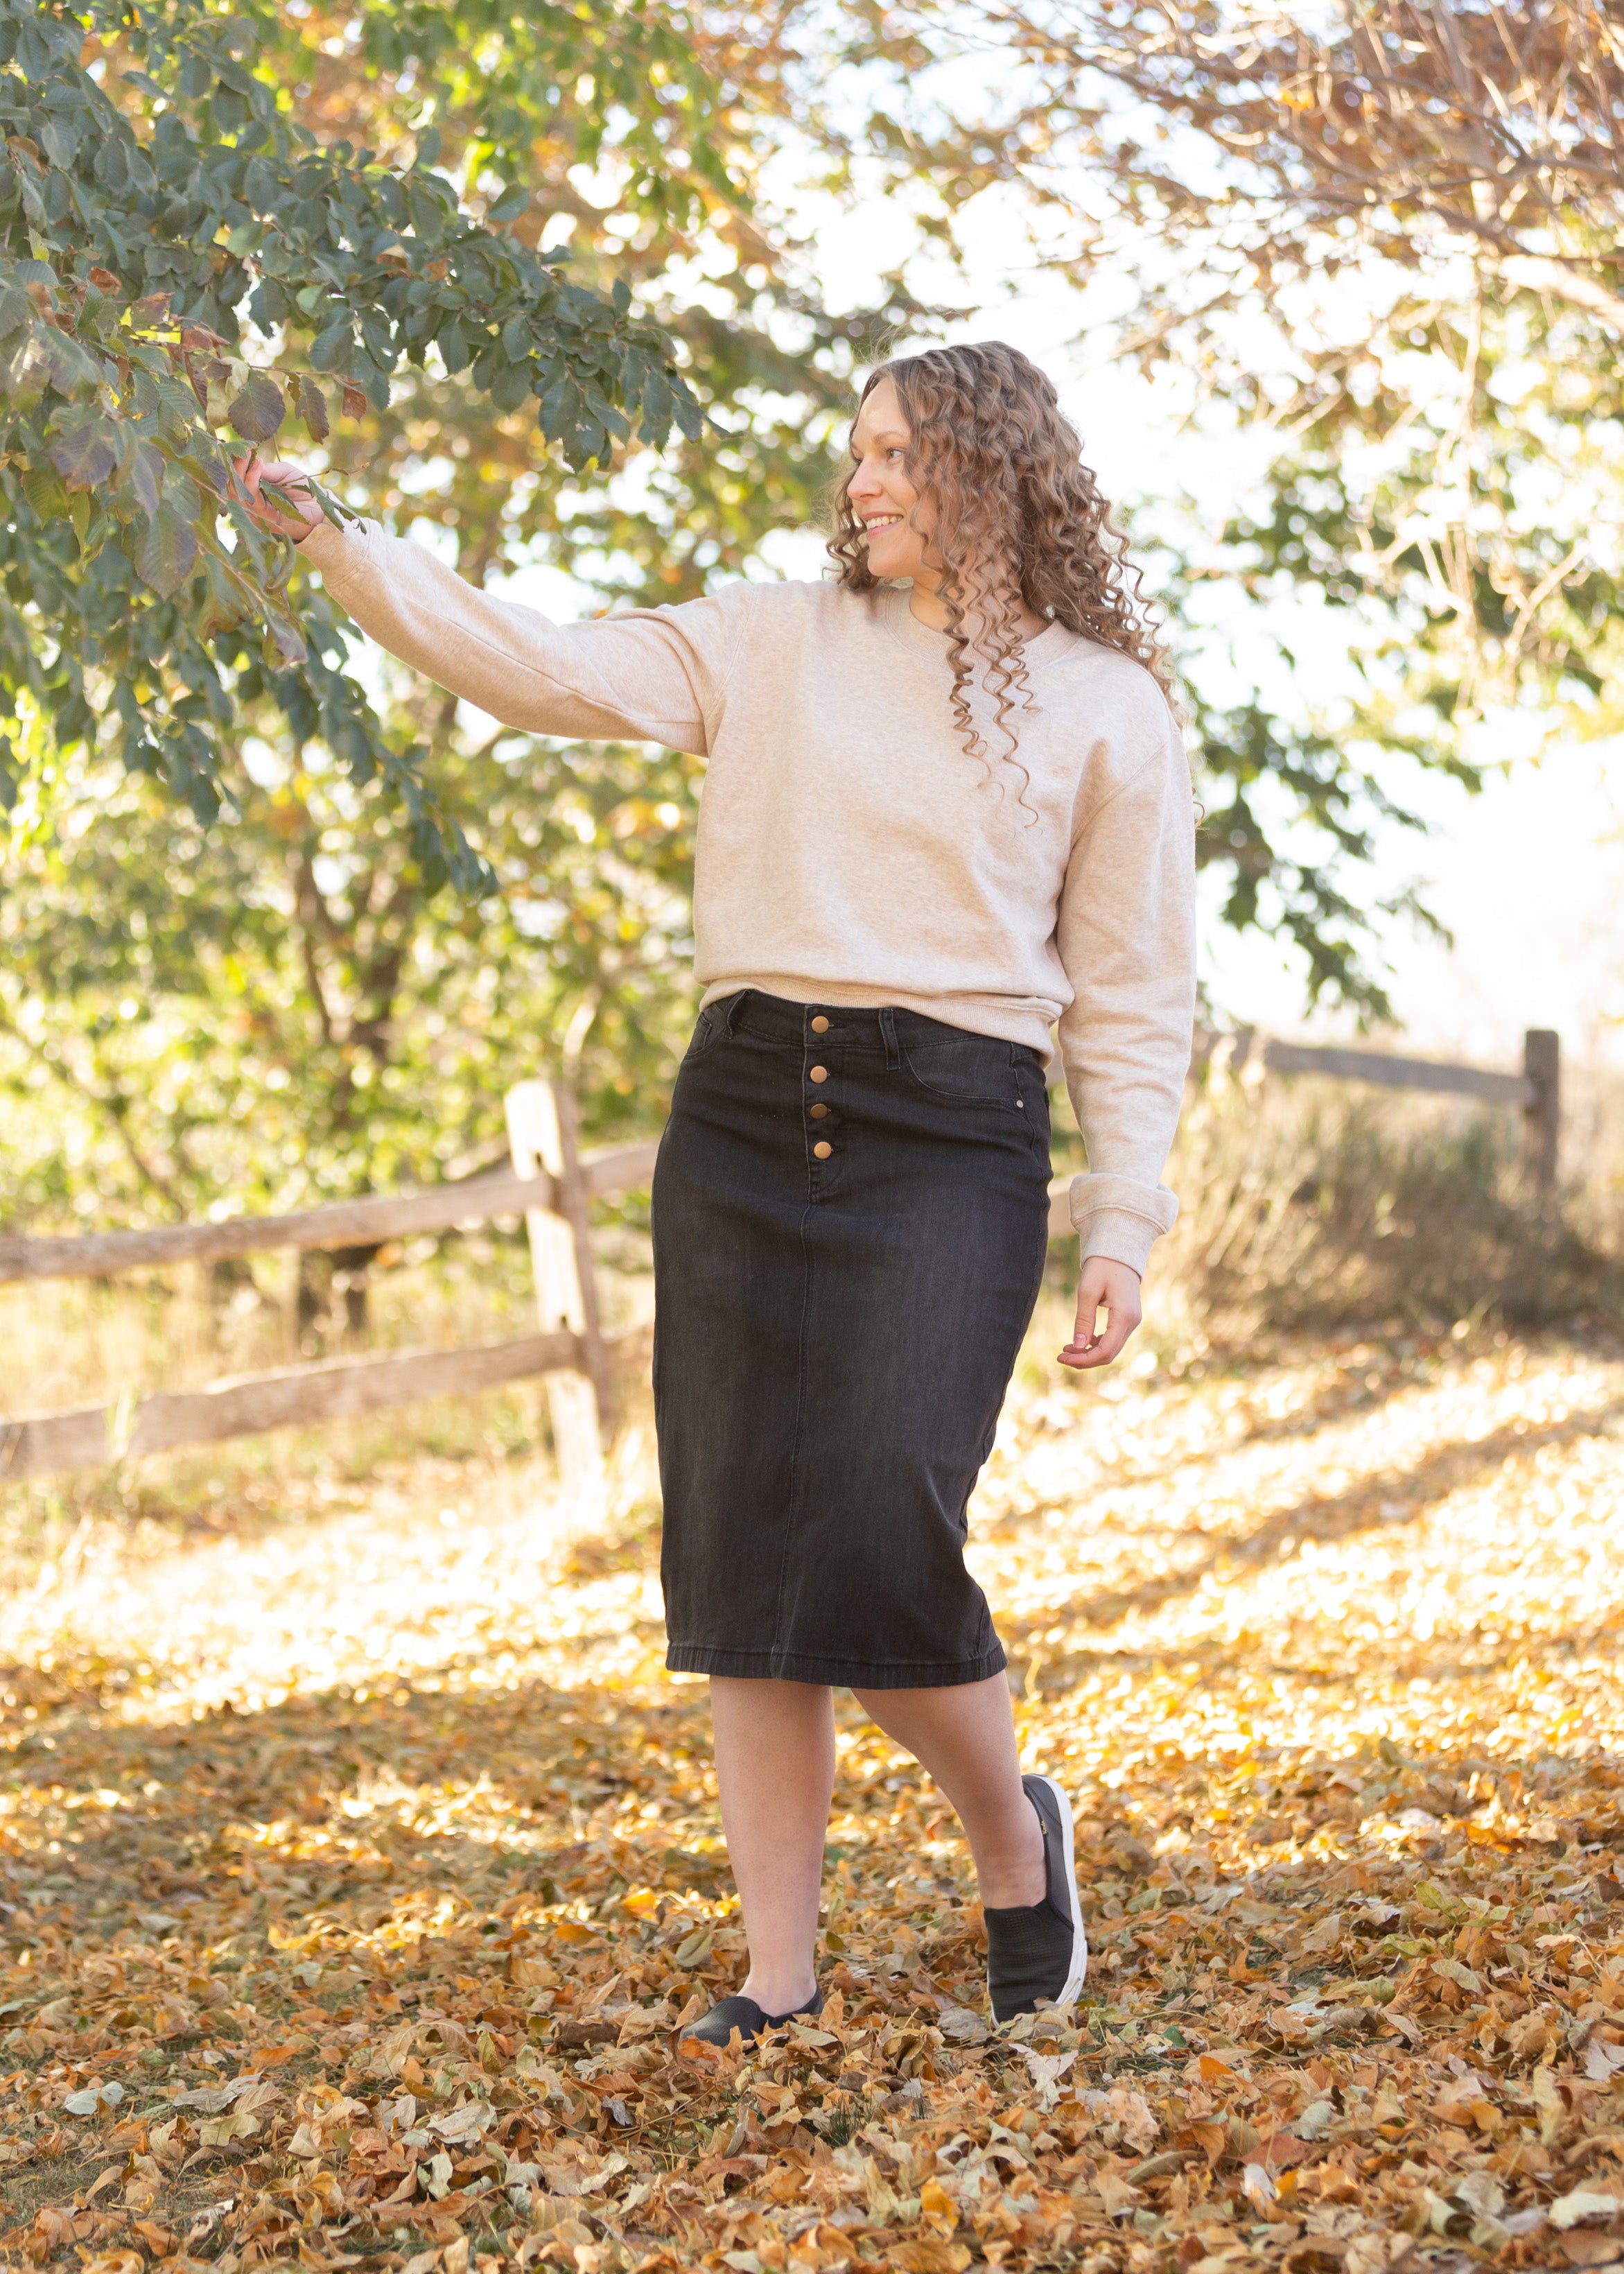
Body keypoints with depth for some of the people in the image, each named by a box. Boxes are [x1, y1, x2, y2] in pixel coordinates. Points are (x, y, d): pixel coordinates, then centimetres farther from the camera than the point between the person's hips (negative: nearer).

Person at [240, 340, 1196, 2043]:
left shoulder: (1106, 709, 6)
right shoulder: (770, 644, 12)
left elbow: (1133, 994, 7)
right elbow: (542, 670, 3)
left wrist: (1123, 1225, 1)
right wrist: (338, 541, -6)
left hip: (949, 1136, -3)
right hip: (743, 1122, 3)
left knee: (879, 1537, -15)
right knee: (737, 1551, 2)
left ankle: (1012, 1839, 16)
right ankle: (779, 1971, 13)